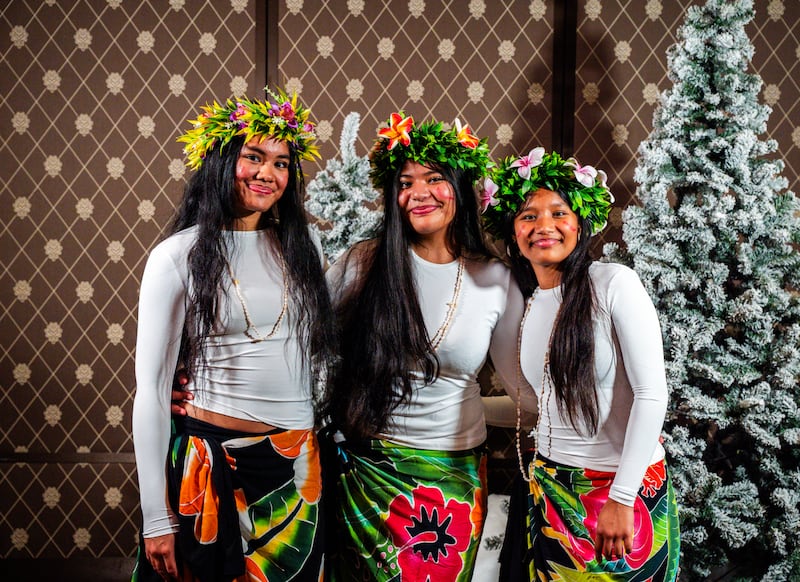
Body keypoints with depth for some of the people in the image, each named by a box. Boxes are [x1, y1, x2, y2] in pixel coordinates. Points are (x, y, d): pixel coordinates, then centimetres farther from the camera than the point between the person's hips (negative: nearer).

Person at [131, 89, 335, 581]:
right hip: (215, 464, -4)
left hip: (300, 466, 4)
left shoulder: (302, 245, 5)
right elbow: (151, 390, -6)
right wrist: (157, 518, -8)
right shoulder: (178, 256, -7)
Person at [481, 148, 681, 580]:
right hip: (550, 487, 6)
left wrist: (621, 498, -18)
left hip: (626, 485, -5)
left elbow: (652, 393, -17)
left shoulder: (615, 284, -13)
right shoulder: (524, 305, 5)